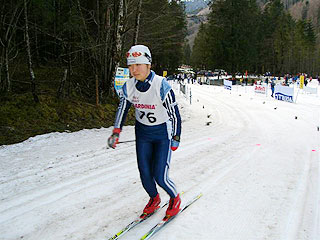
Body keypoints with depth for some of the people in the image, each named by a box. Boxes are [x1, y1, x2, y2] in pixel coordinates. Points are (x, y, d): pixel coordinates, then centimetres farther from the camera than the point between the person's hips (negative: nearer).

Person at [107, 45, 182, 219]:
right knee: (145, 174, 6)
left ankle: (175, 199, 24)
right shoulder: (128, 87, -9)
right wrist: (116, 132, 3)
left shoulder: (161, 86, -24)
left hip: (163, 133, -4)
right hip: (142, 133, 5)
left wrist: (176, 138, -8)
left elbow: (174, 113, -14)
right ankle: (154, 200, 36)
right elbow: (122, 109, 7)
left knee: (160, 176, -7)